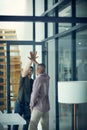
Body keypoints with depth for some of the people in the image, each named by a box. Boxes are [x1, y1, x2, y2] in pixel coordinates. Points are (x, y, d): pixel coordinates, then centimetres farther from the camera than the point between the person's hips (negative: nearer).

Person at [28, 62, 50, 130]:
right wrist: (35, 62, 35)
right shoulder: (47, 78, 7)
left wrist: (32, 105, -5)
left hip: (39, 106, -8)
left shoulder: (38, 79, -17)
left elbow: (35, 93, -18)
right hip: (46, 105, 8)